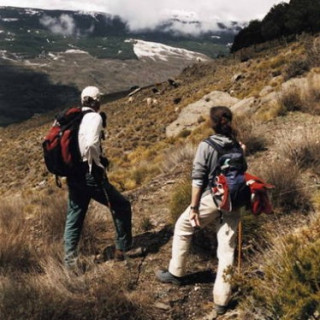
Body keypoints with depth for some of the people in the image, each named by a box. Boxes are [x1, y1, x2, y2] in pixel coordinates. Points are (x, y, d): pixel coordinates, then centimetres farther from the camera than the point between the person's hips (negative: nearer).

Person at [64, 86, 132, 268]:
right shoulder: (94, 117, -10)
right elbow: (91, 145, -26)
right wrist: (99, 164, -12)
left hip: (73, 176, 7)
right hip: (90, 175, -7)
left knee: (74, 219, 15)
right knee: (122, 206, 10)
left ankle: (70, 260, 19)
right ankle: (122, 249, 17)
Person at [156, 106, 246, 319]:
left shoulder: (206, 146, -12)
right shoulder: (238, 146, 3)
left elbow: (198, 179, -13)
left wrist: (194, 207, -8)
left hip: (211, 199, -4)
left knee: (183, 228, 21)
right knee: (227, 249, 8)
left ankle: (176, 273, 33)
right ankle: (221, 301, 14)